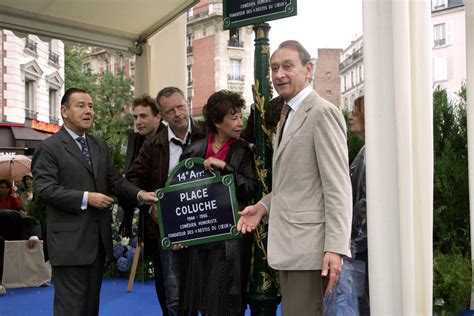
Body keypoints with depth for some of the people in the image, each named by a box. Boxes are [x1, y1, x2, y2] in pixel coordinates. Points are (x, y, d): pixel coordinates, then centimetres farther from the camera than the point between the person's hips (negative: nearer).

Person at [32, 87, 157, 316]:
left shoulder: (100, 146, 16)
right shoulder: (49, 148, -5)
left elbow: (114, 180, 10)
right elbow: (46, 189, -15)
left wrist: (139, 194, -9)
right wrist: (86, 198, -19)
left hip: (99, 237, 7)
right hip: (70, 240, -7)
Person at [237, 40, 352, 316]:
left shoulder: (322, 113, -12)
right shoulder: (287, 115, 18)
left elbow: (337, 187, -18)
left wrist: (335, 248, -22)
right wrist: (264, 206, 7)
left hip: (309, 245, -9)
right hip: (289, 244, 10)